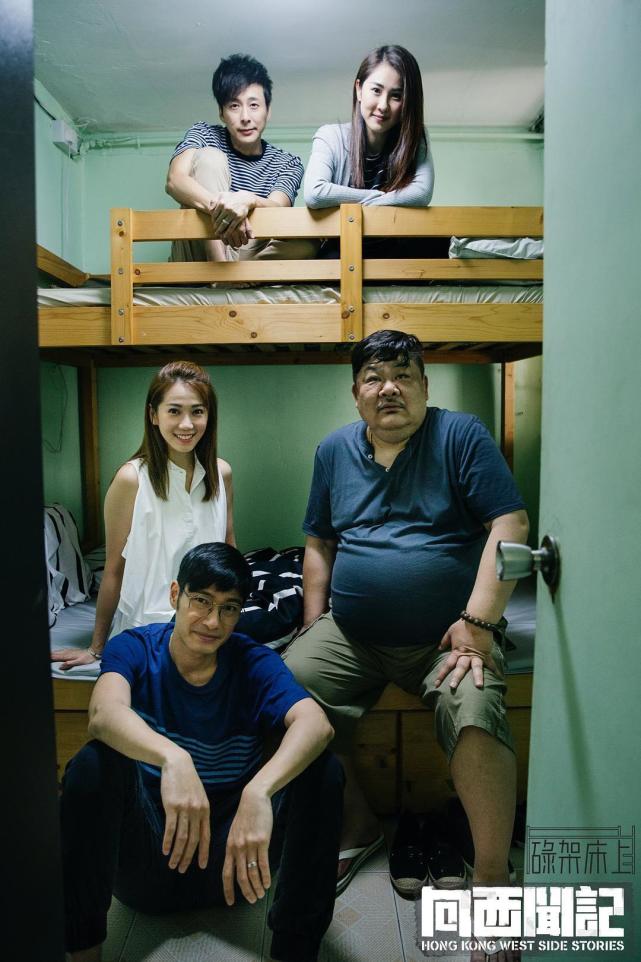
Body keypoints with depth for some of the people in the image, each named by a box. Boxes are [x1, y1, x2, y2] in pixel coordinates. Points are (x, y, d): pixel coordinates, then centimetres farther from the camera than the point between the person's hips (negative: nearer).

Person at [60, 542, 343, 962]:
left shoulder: (255, 662, -9)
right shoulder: (134, 648, -9)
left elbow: (316, 724, -29)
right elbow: (105, 712, -32)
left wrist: (258, 791, -48)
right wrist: (173, 758, -52)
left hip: (229, 851, 1)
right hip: (144, 851, 0)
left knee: (322, 769, -23)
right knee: (95, 763, -28)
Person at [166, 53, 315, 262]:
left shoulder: (288, 164, 9)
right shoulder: (204, 135, 6)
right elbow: (174, 181, -15)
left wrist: (248, 200, -39)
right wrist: (218, 205, -38)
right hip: (197, 255, -1)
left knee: (305, 246, -27)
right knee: (210, 157, -18)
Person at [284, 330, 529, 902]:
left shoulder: (461, 435, -2)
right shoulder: (335, 451, 12)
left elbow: (509, 525, -10)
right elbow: (319, 544, 16)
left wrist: (478, 623, -18)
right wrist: (314, 628, 7)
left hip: (447, 637, -3)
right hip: (350, 636, 4)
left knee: (475, 714, -31)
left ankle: (492, 880, -14)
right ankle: (358, 827, 7)